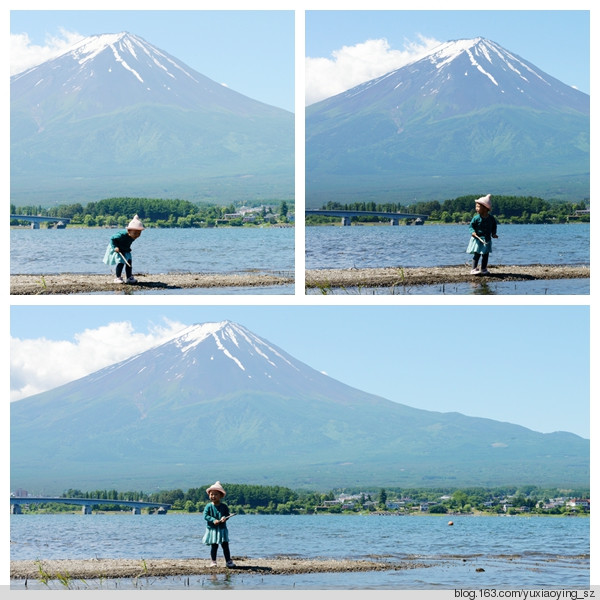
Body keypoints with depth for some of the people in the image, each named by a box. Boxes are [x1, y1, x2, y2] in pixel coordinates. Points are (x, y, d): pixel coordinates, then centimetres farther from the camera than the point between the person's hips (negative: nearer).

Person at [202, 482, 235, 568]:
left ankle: (228, 561, 8)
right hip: (212, 529, -2)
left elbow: (228, 514, 1)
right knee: (214, 546, 2)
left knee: (225, 545, 2)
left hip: (222, 529, 2)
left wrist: (224, 518, -22)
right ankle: (213, 561, 13)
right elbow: (205, 516, -9)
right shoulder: (208, 506, -5)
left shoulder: (224, 506, 1)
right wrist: (213, 520, -22)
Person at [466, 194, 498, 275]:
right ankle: (474, 269, -2)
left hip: (487, 240, 4)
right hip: (478, 239, -4)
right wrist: (473, 232, -23)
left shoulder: (491, 218, 0)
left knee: (486, 255, 8)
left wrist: (493, 233, 2)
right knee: (477, 254, -7)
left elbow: (494, 226, 15)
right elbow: (471, 226, -5)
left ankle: (484, 269, 19)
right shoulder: (476, 218, -8)